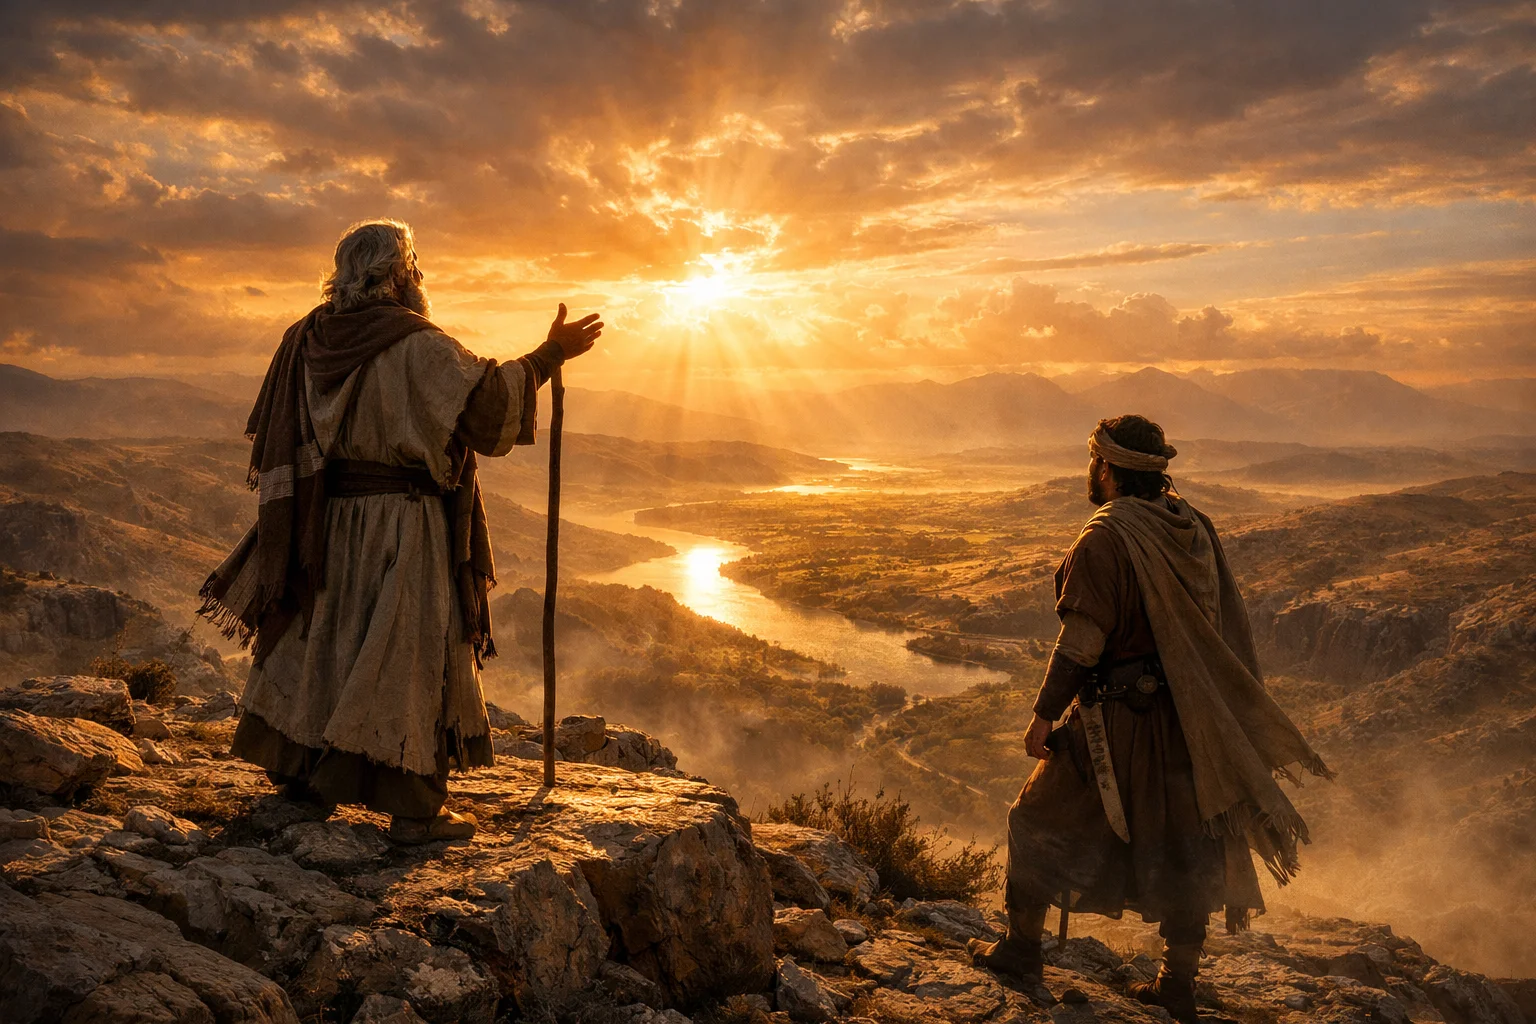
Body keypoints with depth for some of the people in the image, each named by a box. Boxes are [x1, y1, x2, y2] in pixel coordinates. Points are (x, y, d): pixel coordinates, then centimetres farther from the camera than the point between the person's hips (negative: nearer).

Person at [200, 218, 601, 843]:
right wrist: (550, 355, -17)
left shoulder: (309, 338, 8)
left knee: (321, 637, 19)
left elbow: (273, 440, 15)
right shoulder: (415, 345, -15)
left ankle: (298, 768, 32)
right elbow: (485, 398, -24)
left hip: (328, 518, 7)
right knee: (414, 652, -1)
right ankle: (414, 808, 2)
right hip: (403, 520, -7)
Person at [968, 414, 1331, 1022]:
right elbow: (1226, 627, 9)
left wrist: (1044, 714, -12)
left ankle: (1021, 945, 20)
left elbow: (1081, 640, -20)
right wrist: (1237, 720, 18)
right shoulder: (1193, 526, 4)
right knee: (1182, 838, 15)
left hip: (1117, 717, -7)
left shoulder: (1105, 537, -17)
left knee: (1040, 819, 11)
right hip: (1187, 718, 7)